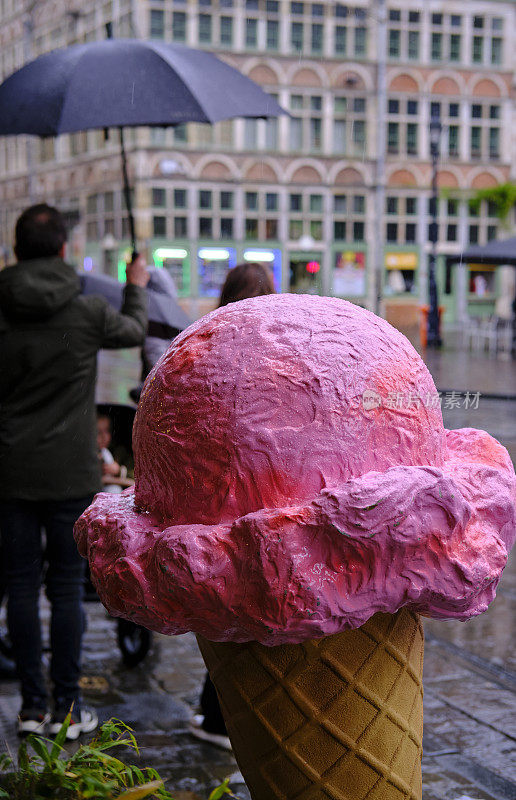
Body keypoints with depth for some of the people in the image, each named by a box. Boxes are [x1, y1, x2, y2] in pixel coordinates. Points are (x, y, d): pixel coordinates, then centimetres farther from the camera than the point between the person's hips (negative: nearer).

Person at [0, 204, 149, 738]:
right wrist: (136, 287, 35)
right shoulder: (87, 313, -6)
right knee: (66, 588, 4)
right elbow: (134, 330, 15)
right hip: (70, 474, -2)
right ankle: (66, 708, 9)